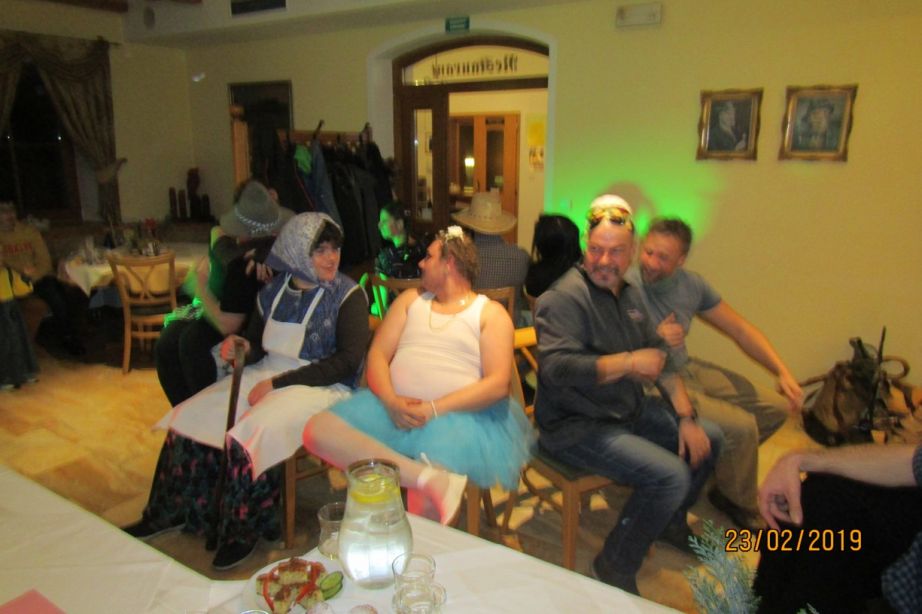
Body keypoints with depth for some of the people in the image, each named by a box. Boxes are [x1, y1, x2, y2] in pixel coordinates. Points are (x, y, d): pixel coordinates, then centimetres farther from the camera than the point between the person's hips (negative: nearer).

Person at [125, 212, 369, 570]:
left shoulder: (348, 295, -8)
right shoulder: (273, 291, 9)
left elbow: (349, 359, -17)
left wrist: (278, 383, -18)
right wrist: (242, 348, -8)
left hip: (321, 387, -6)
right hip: (266, 376, 6)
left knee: (249, 435, -28)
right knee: (189, 418, -6)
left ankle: (244, 531, -5)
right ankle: (172, 512, 15)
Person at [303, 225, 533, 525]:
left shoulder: (490, 313, 7)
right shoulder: (411, 299, 20)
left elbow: (498, 385, -6)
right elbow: (377, 356, 10)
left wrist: (434, 409, -16)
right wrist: (391, 402, -11)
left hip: (458, 414, -4)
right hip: (392, 407, 5)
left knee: (428, 506, -30)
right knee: (318, 429, -23)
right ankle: (428, 476, -32)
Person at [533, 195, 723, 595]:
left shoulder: (628, 295, 11)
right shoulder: (566, 297, -18)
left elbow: (659, 359, 13)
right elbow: (555, 366, -31)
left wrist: (686, 418, 5)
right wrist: (627, 363, -29)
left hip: (630, 411, 9)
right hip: (576, 427, -9)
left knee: (709, 438, 14)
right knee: (671, 475, -23)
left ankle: (670, 521, 36)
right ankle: (615, 567, 0)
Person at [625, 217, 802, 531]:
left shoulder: (691, 284, 0)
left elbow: (740, 329, 6)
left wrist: (783, 372, -1)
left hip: (687, 369, 8)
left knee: (776, 407, 9)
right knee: (742, 426, -19)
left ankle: (716, 466, 26)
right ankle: (739, 504, 11)